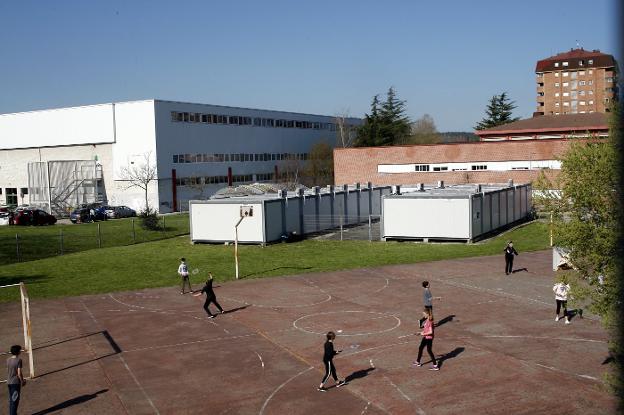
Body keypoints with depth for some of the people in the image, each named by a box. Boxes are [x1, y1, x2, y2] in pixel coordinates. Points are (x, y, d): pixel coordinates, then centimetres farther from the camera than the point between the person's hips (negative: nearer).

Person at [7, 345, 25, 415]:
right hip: (16, 382, -7)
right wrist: (22, 381, -3)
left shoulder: (8, 360, 4)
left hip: (9, 382, 7)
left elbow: (9, 370, 11)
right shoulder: (18, 360, -17)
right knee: (15, 400, 1)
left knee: (11, 400, 16)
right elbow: (19, 373, -18)